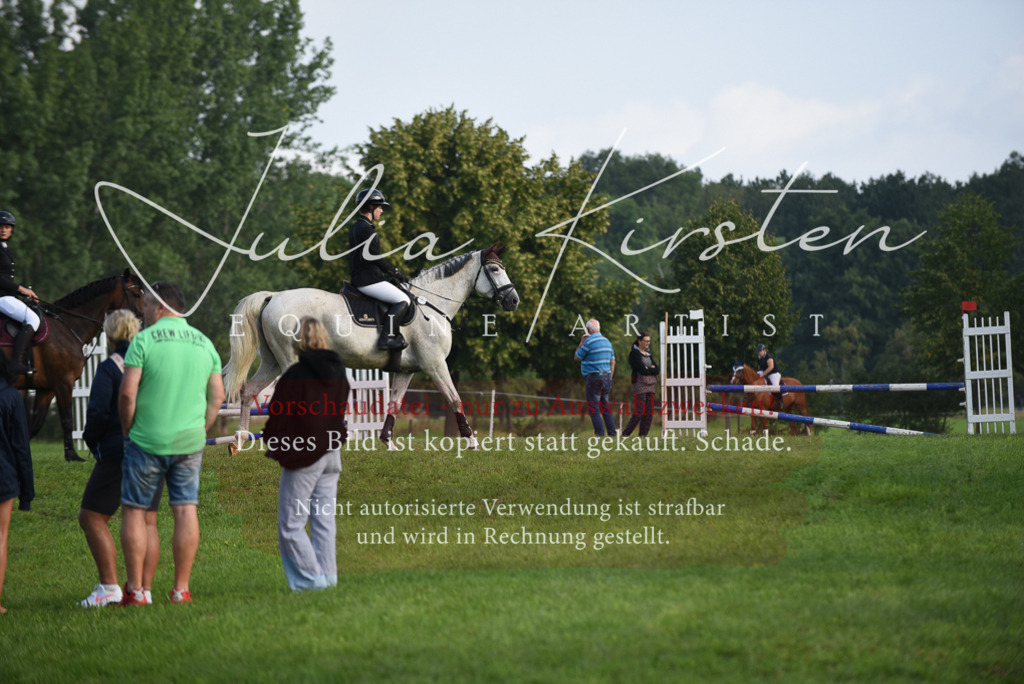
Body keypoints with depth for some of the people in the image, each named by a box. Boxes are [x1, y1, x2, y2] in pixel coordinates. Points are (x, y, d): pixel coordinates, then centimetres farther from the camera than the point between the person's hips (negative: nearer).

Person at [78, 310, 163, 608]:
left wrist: (91, 440, 2)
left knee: (92, 517, 4)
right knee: (146, 521, 10)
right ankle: (145, 589, 4)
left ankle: (109, 587, -3)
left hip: (119, 452, -6)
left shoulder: (109, 368, -10)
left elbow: (98, 413, -15)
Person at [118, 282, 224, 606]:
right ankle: (181, 589, 4)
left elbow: (127, 392, -13)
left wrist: (127, 430, 0)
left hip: (146, 441, -4)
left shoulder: (144, 340, -8)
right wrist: (199, 431, 15)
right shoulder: (204, 343, 8)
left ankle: (135, 589, 5)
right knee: (186, 510, 4)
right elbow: (217, 396, 10)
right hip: (189, 442, 4)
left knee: (134, 511, 5)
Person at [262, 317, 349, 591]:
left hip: (303, 455, -7)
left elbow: (280, 414, -12)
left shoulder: (296, 375, -16)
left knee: (290, 523, 0)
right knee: (324, 519, 10)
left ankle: (311, 577, -4)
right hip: (331, 453, 7)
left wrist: (272, 445, 5)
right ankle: (327, 576, 9)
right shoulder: (338, 372, 6)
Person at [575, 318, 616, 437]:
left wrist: (581, 342, 7)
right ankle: (612, 431, 8)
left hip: (594, 378, -7)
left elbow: (577, 357, 0)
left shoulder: (589, 342, -11)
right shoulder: (607, 341, 12)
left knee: (593, 408, -4)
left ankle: (600, 432, -11)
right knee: (605, 407, 12)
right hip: (607, 376, 7)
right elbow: (612, 362, 16)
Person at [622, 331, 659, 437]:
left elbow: (657, 370, 7)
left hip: (650, 387, 7)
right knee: (638, 414, -11)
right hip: (640, 386, -7)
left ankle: (643, 435, 7)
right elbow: (642, 370, -16)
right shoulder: (634, 354, -6)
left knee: (649, 414, 2)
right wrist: (652, 369, -1)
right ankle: (625, 434, -2)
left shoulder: (648, 354, 17)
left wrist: (648, 369, -9)